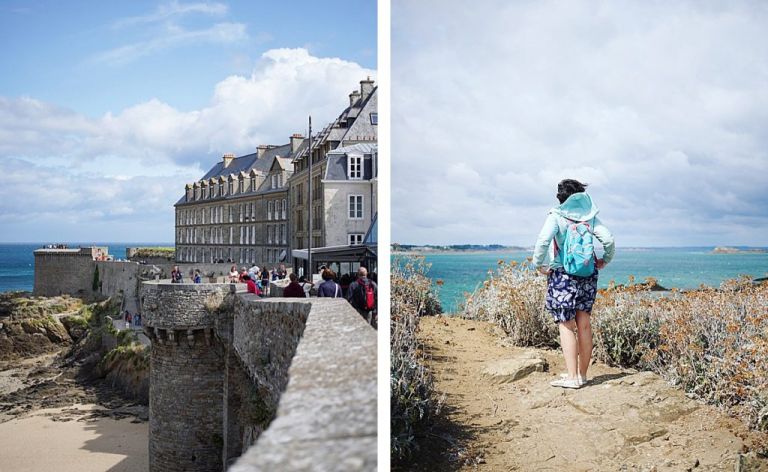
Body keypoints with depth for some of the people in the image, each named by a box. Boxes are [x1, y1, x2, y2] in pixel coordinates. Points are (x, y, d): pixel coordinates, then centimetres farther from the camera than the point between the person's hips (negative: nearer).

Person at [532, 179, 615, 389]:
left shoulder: (556, 216, -6)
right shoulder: (590, 216, 5)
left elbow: (543, 240, -20)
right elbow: (608, 239, -2)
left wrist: (538, 264, -7)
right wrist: (604, 260, 14)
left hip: (563, 276, -4)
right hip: (588, 275, 5)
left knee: (566, 326, -1)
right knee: (584, 324, 11)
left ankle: (572, 376, -3)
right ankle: (582, 373, 20)